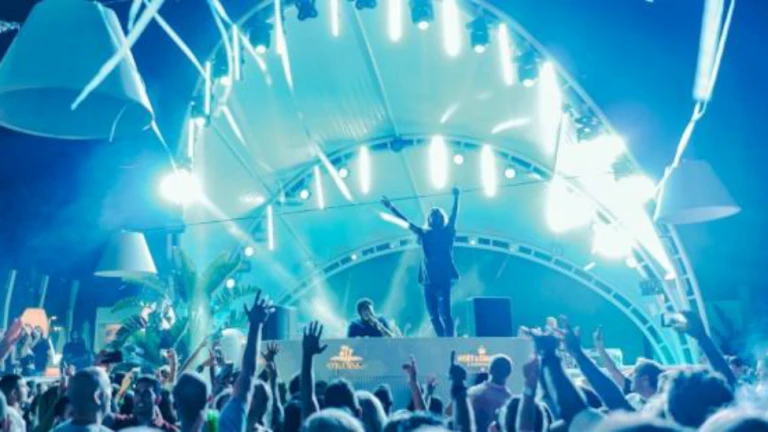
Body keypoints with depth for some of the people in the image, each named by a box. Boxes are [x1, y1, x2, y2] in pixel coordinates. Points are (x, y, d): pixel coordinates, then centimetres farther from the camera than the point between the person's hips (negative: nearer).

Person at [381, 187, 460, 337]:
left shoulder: (447, 232, 7)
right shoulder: (424, 234, 13)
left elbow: (453, 215, -1)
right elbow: (406, 221, 14)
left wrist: (456, 198, -10)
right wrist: (391, 207, 13)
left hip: (443, 279, -3)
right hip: (428, 281, 3)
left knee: (445, 314, -12)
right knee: (434, 316, 4)